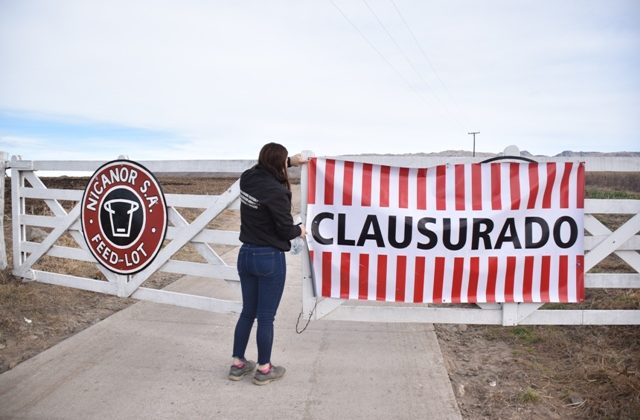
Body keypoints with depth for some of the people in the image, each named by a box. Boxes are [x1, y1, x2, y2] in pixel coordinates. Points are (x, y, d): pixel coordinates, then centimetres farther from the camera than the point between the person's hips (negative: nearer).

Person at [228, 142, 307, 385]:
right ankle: (264, 369, 20)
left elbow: (264, 169, 25)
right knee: (266, 316, 6)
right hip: (270, 258, -7)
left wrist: (291, 161, 27)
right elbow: (286, 230, -16)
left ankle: (237, 364, 28)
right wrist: (300, 231, 5)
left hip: (246, 254, 7)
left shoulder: (247, 179, 0)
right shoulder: (276, 191, -21)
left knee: (247, 312, 19)